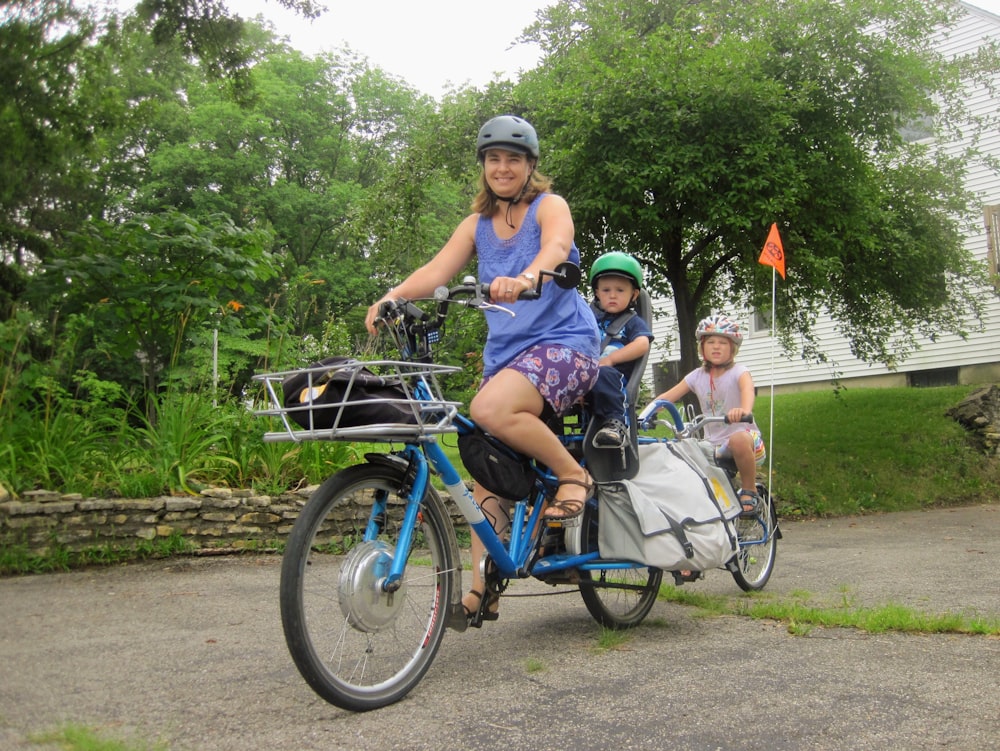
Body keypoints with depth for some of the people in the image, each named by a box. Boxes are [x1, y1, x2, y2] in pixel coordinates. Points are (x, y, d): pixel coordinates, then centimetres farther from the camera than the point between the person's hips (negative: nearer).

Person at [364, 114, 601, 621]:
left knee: (490, 409, -33)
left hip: (563, 341, -6)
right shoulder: (478, 224, 15)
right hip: (504, 351, 6)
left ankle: (573, 474, -12)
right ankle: (481, 589, 6)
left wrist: (526, 278, -46)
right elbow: (438, 269, 0)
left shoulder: (549, 205, 0)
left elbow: (556, 245, -23)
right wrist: (392, 297, -20)